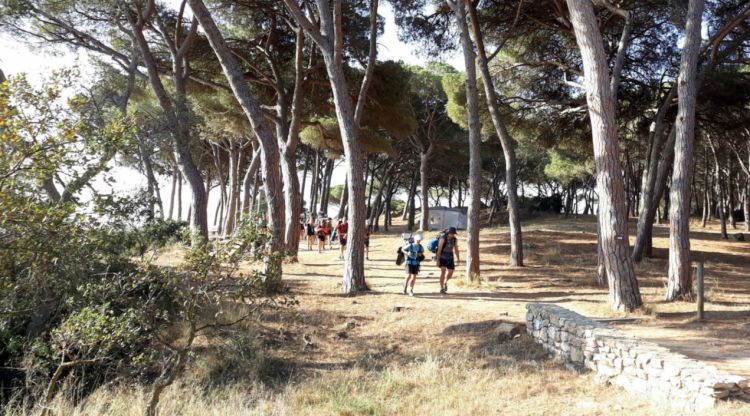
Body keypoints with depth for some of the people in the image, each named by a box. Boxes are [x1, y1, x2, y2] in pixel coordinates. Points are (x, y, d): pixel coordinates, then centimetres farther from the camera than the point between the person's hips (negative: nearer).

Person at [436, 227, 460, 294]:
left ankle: (445, 282, 31)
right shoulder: (443, 239, -16)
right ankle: (442, 288, -12)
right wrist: (437, 260, -18)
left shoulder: (455, 240, -1)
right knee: (443, 271, -16)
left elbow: (456, 249, 8)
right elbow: (439, 249, -16)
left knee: (450, 273, 0)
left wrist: (458, 258, 3)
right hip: (442, 257, -5)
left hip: (450, 258, 5)